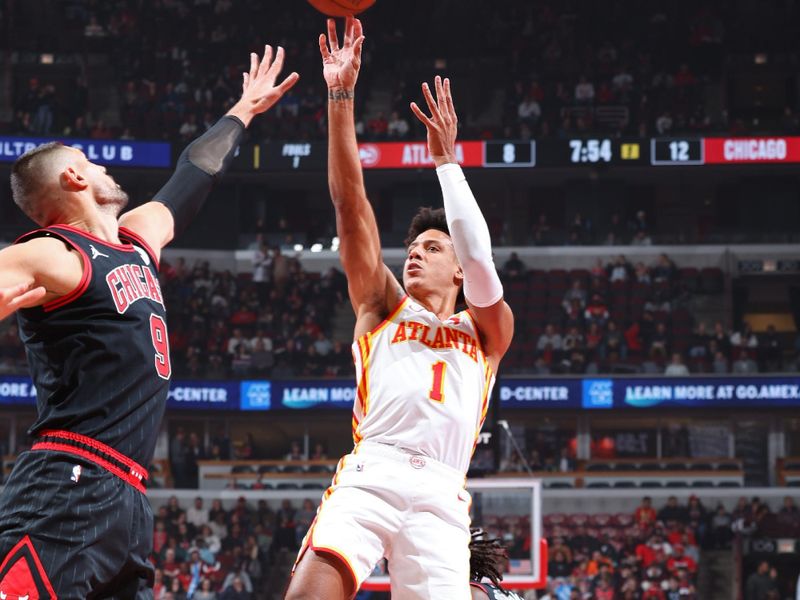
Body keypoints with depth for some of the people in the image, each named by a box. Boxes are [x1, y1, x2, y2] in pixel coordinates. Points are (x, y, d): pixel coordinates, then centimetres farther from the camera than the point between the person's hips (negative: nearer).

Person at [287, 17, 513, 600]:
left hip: (439, 493, 0)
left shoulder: (487, 331, 24)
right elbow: (351, 205, 17)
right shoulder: (382, 308, 26)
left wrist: (446, 160, 7)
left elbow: (480, 261, 4)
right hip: (369, 475, 0)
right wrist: (341, 98, 9)